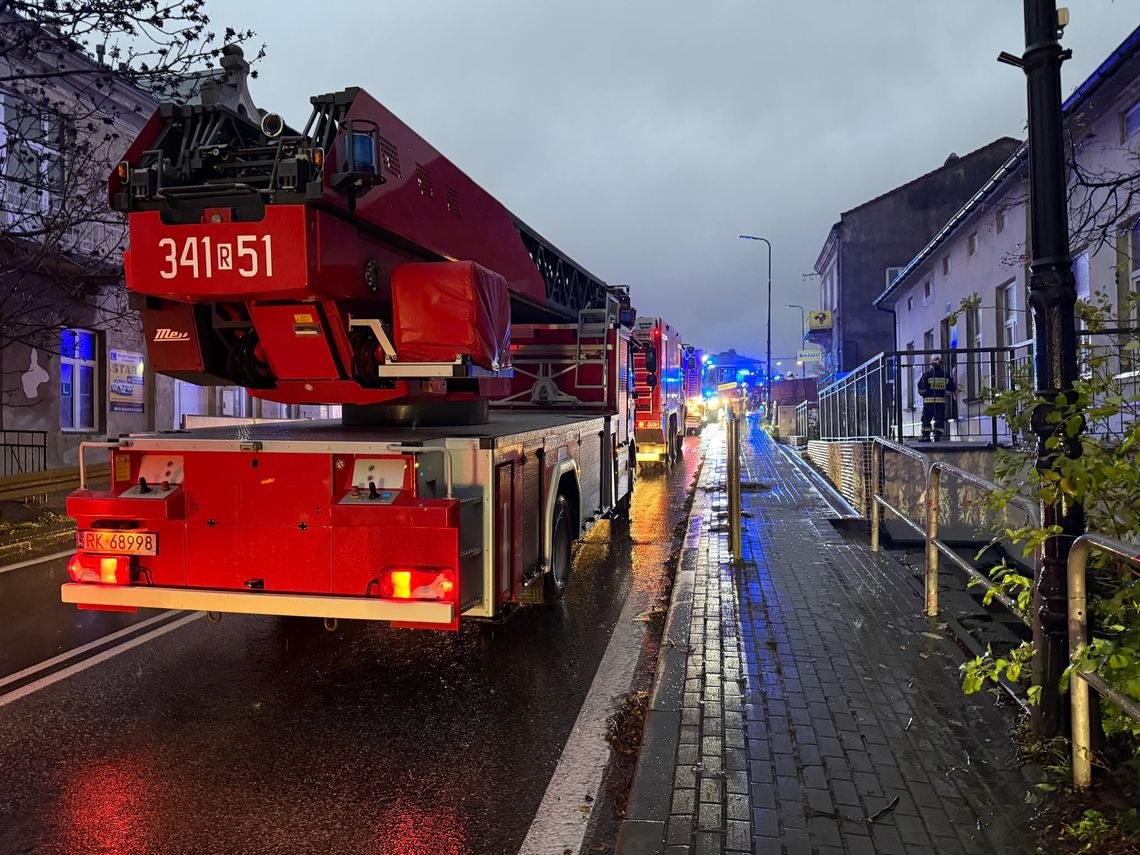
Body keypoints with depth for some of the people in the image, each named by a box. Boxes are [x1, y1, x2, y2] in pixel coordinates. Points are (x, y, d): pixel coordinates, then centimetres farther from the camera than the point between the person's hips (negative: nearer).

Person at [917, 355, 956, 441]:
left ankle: (926, 436, 0)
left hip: (929, 400, -2)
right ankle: (937, 436, 0)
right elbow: (951, 389, 8)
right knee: (940, 419, 6)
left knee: (926, 418, 4)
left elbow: (920, 387, 0)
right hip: (941, 400, 2)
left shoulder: (927, 374, -3)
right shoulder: (946, 375, 5)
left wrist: (923, 394, 18)